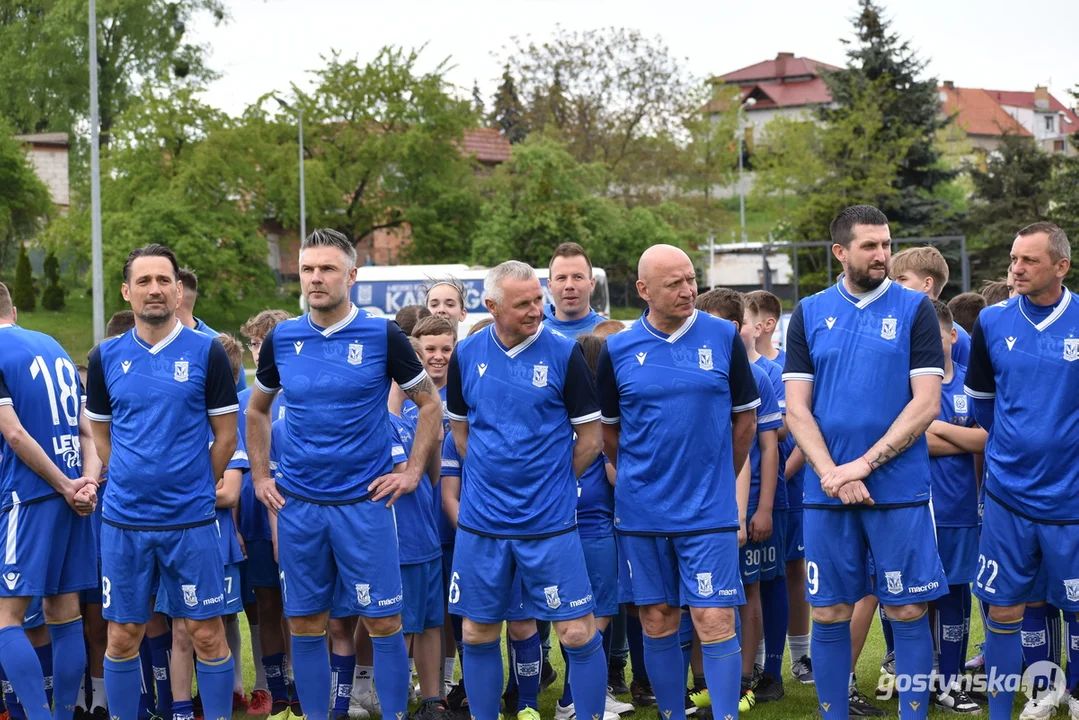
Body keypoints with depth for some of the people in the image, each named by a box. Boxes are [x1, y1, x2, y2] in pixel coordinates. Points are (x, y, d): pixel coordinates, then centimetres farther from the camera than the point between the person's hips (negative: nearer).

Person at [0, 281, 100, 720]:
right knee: (64, 614, 9)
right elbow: (86, 428, 13)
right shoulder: (55, 347, 18)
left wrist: (64, 486, -9)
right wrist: (88, 480, 0)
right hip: (74, 497, 8)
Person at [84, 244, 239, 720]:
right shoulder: (106, 358, 6)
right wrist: (130, 482, 6)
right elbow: (101, 434, 15)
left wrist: (194, 487, 3)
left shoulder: (206, 352, -2)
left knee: (207, 635, 0)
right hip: (123, 520, 2)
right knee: (122, 638, 7)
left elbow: (226, 435, 2)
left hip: (190, 520, -2)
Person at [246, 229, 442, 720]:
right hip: (297, 503, 3)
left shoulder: (382, 336, -4)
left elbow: (429, 403, 4)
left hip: (364, 501, -3)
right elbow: (257, 410, 19)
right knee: (305, 624, 7)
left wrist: (412, 472, -2)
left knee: (383, 622, -1)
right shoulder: (281, 339, 5)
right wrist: (261, 476, 11)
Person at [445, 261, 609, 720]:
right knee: (478, 634, 10)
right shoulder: (466, 355, 2)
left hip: (549, 523, -3)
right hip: (481, 522, 3)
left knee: (578, 633, -3)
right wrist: (491, 477, 8)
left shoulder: (564, 354, -6)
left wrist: (551, 484, 4)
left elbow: (590, 438, -1)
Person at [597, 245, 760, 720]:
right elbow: (607, 430, 13)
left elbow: (745, 415, 9)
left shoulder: (724, 338, -1)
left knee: (715, 621, -6)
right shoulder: (618, 351, 1)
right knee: (657, 622, 9)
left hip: (710, 511, -1)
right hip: (641, 515, 2)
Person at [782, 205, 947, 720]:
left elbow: (926, 405, -6)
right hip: (826, 491, 2)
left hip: (900, 488, -2)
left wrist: (864, 465, -13)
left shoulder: (915, 310, 0)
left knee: (908, 611, 1)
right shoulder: (809, 314, 6)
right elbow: (796, 408, 3)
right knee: (829, 614, 6)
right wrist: (830, 474, -11)